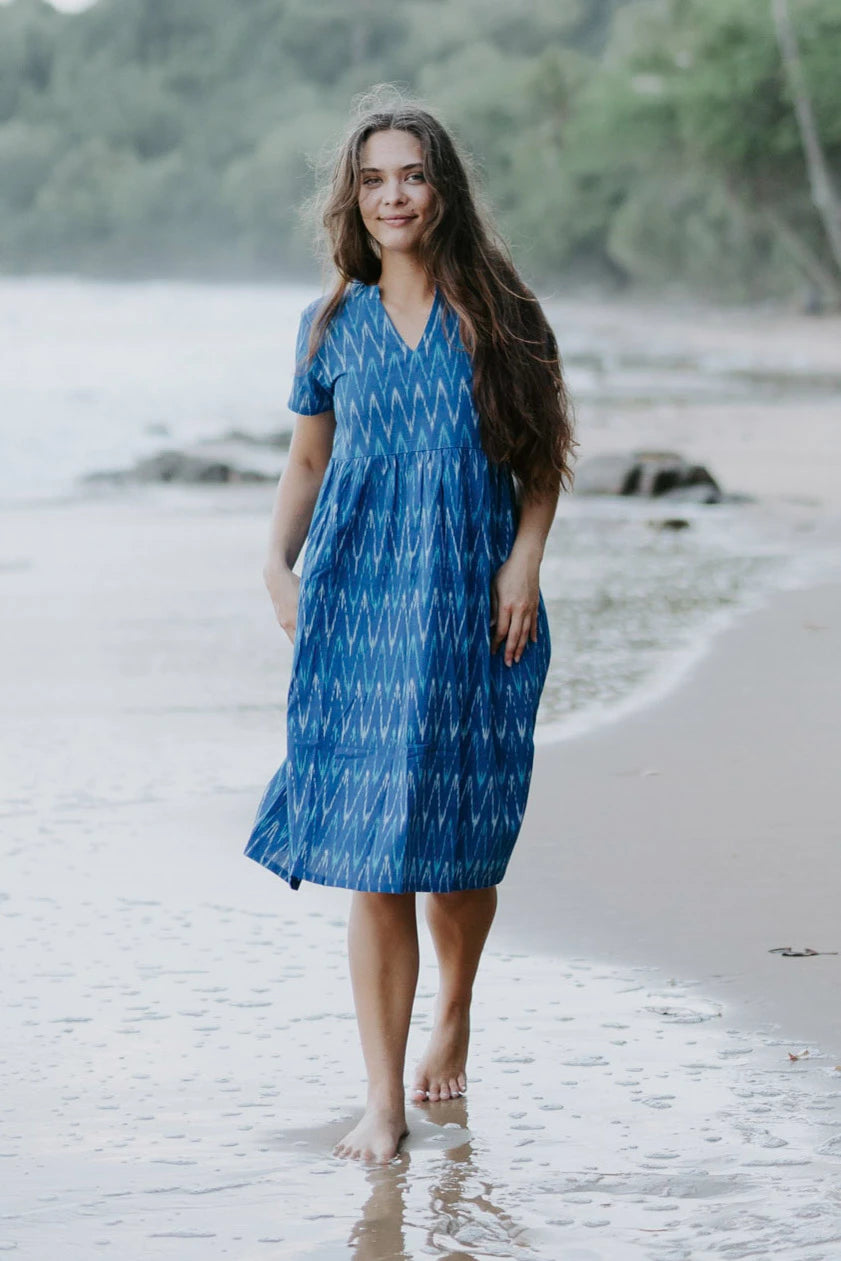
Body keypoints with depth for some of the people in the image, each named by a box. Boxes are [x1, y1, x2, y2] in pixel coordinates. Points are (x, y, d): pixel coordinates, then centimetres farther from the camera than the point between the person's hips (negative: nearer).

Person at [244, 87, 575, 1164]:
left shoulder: (497, 314, 4)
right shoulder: (332, 325, 8)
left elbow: (546, 457, 8)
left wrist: (525, 560, -6)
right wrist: (278, 563, 1)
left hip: (474, 609, 0)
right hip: (358, 610, 1)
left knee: (459, 848, 7)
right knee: (371, 857, -6)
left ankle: (454, 1017, 37)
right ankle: (384, 1103, -2)